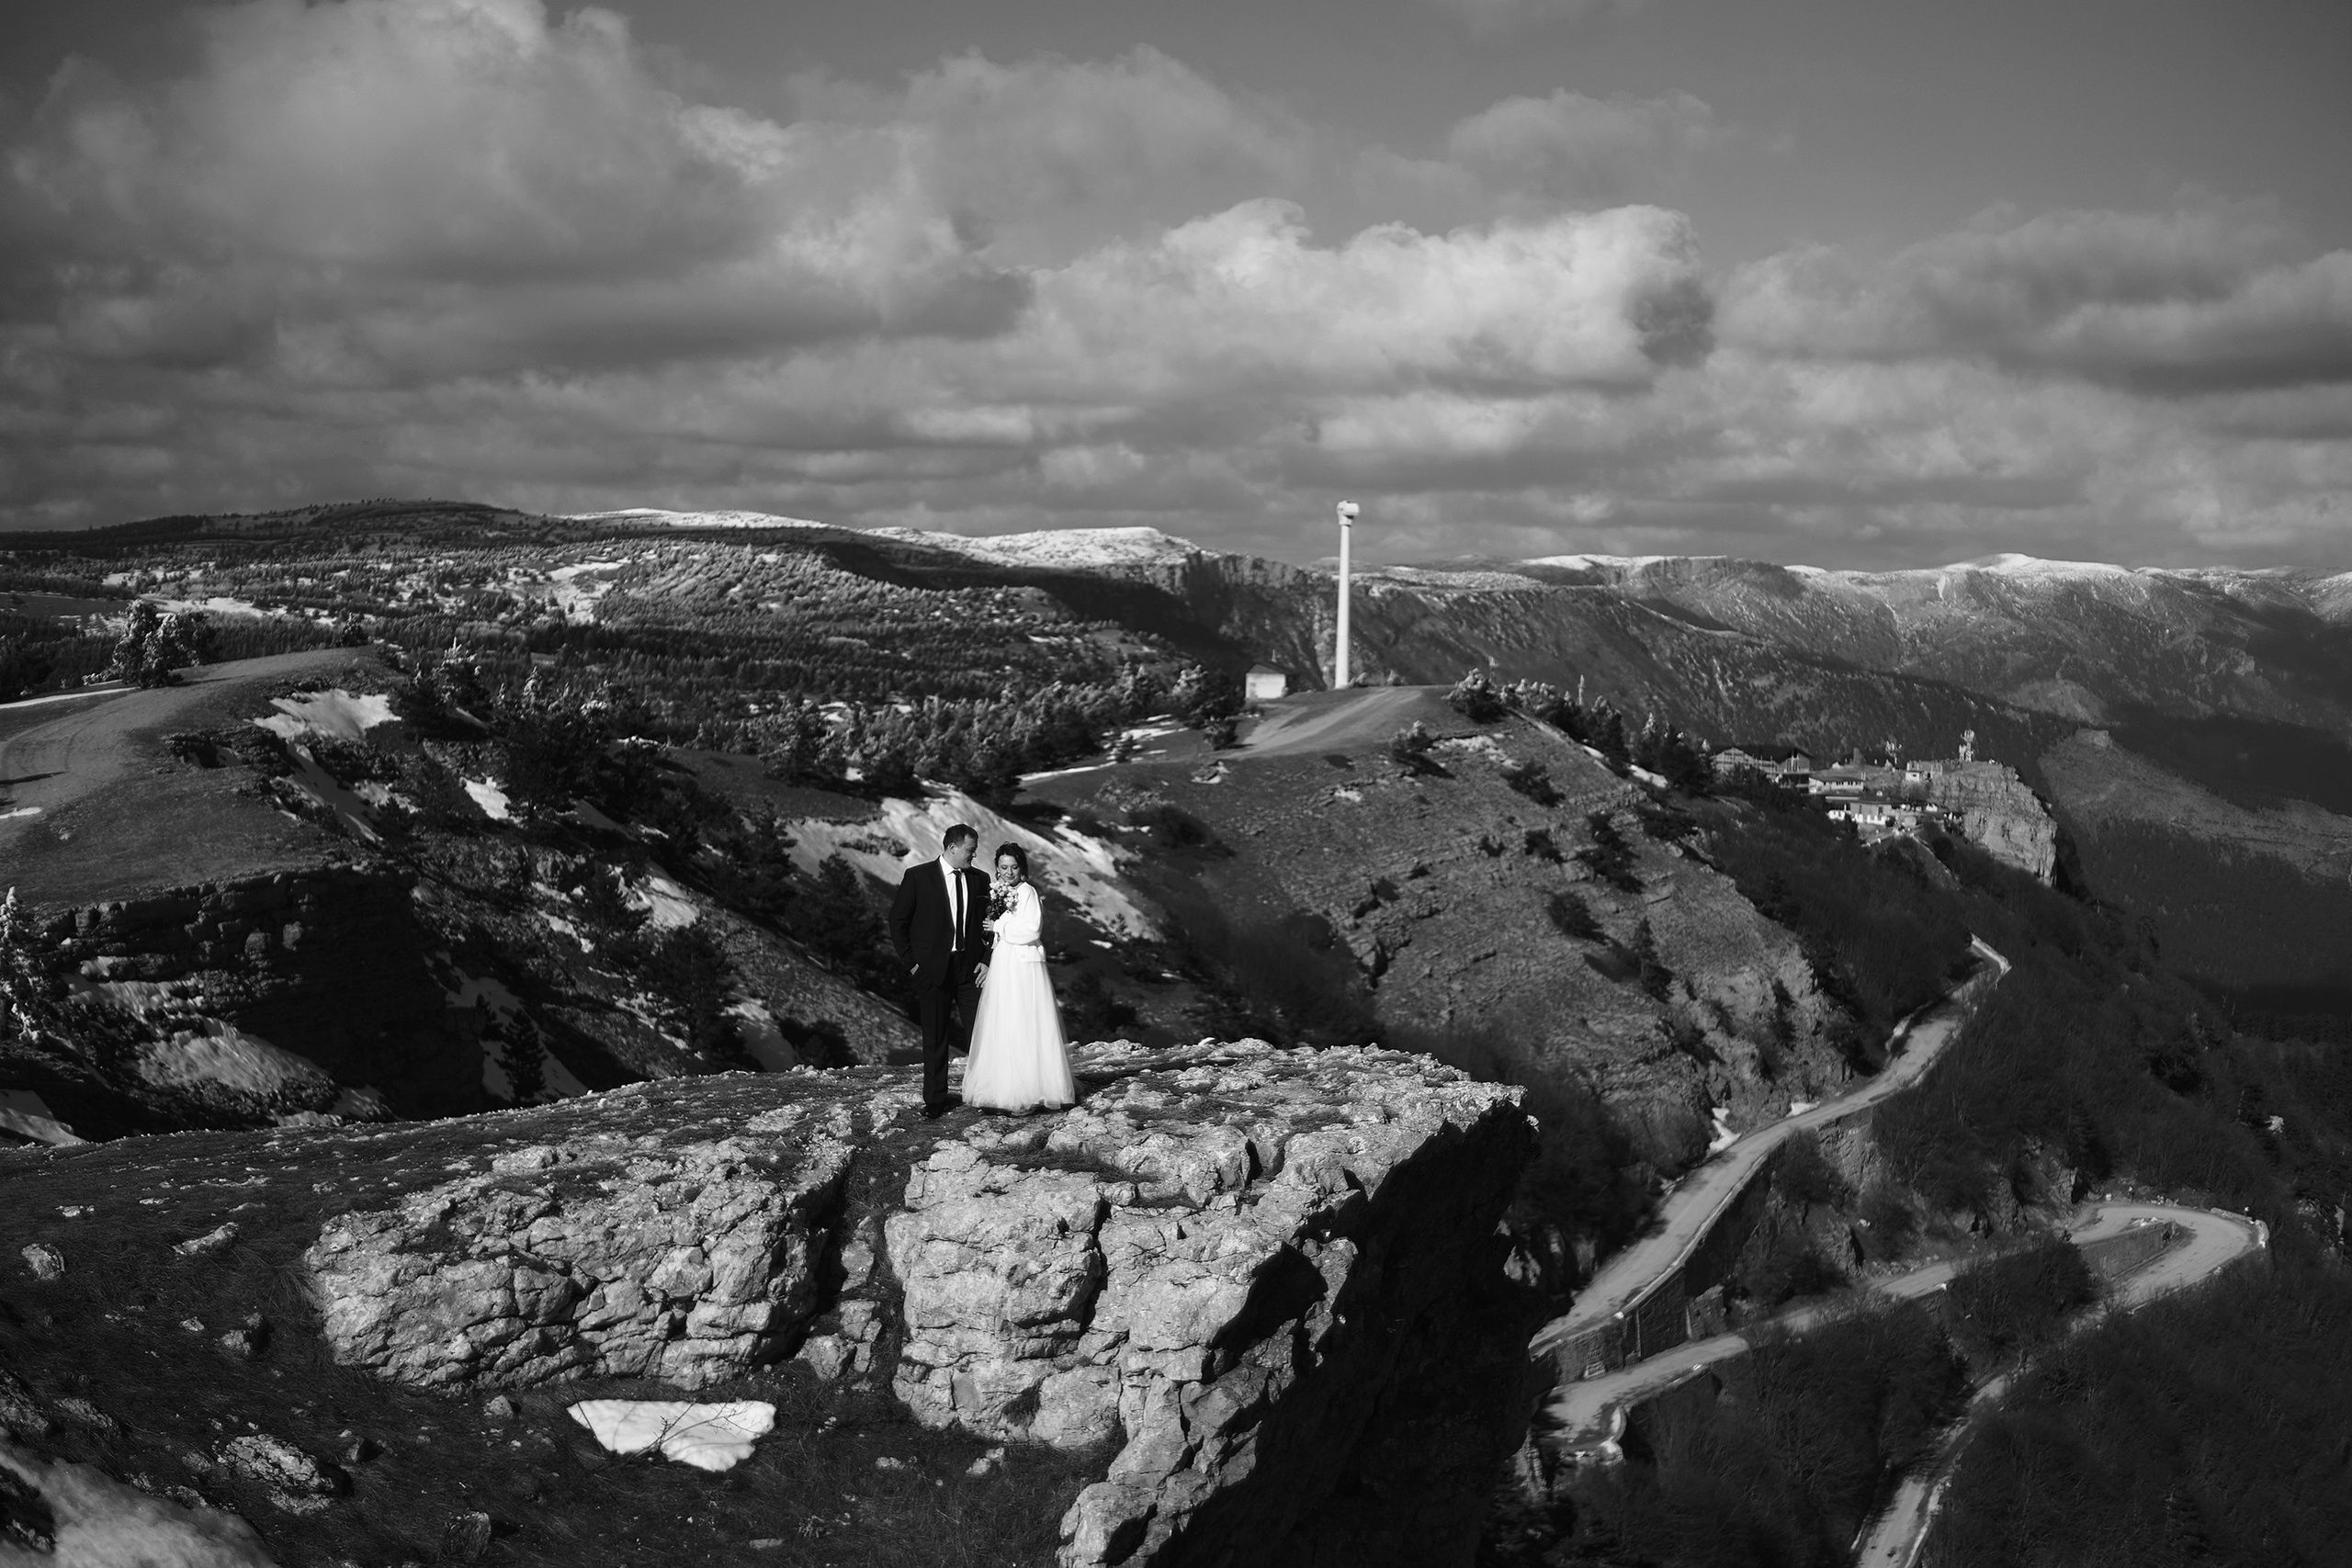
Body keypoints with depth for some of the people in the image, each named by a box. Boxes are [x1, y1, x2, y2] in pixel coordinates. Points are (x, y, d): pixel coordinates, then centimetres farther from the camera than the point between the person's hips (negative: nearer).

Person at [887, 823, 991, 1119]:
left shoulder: (979, 880, 8)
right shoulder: (918, 876, -2)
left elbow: (990, 924, 13)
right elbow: (898, 921, 0)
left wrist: (986, 960, 0)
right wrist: (910, 962, -4)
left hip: (971, 968, 2)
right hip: (933, 969, -2)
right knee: (935, 1039, 4)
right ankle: (935, 1101, 13)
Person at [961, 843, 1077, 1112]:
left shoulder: (1027, 892, -8)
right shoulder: (998, 892, 15)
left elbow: (1031, 930, -16)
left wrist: (999, 927, -9)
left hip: (1024, 969, -8)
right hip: (1001, 968, 8)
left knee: (1025, 1028, -5)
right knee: (1002, 1031, 7)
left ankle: (1029, 1095, -1)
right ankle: (1007, 1092, 12)